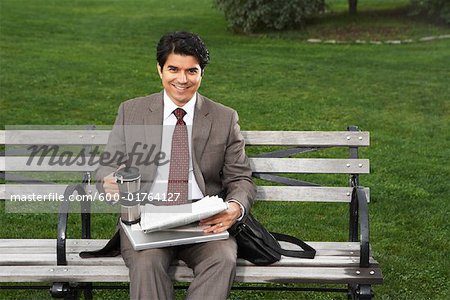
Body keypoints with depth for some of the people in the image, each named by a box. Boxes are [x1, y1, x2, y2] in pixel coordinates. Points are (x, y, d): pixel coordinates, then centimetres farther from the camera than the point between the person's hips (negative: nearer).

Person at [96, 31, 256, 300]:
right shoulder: (131, 111, 10)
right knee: (147, 262, -32)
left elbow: (241, 179, 9)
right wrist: (109, 180, -15)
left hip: (205, 221, 0)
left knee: (224, 260, -30)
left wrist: (236, 208, -15)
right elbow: (108, 166, 11)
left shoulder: (225, 119, 9)